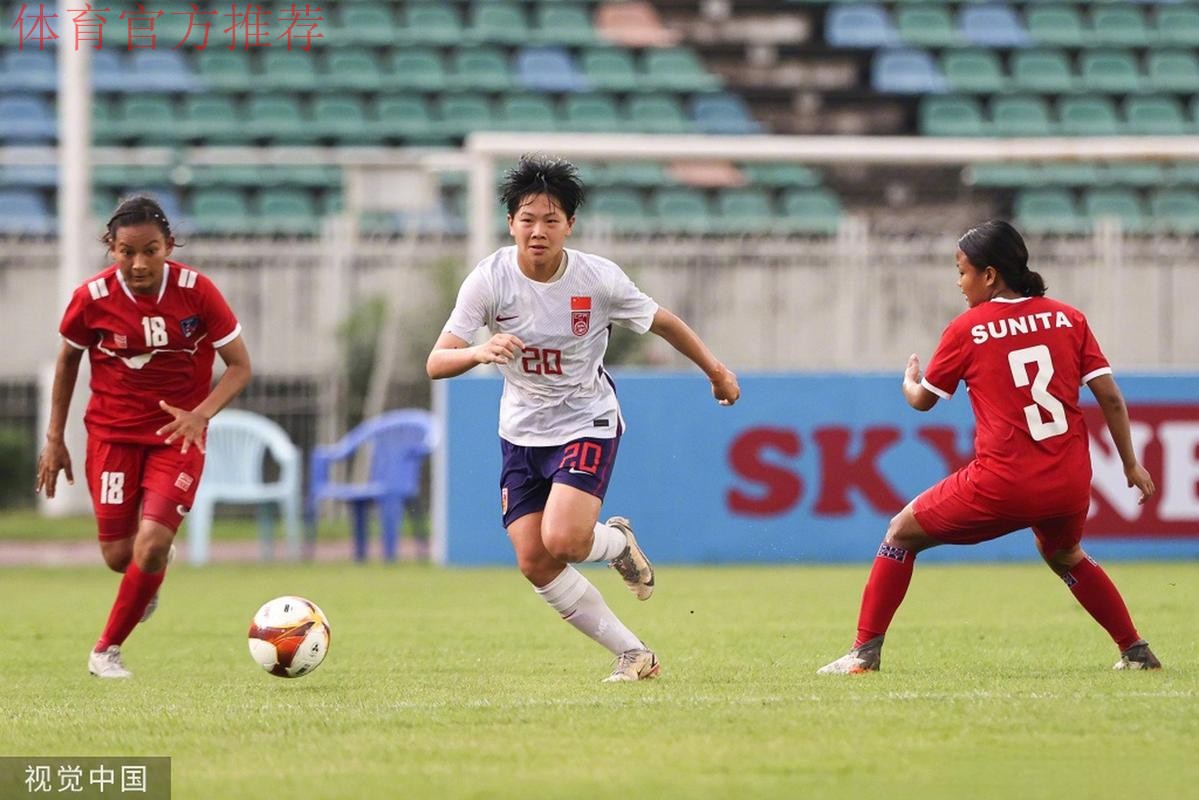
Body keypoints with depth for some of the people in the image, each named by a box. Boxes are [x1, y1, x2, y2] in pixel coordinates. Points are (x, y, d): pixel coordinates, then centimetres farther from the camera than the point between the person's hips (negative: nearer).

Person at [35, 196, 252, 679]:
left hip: (177, 435, -1)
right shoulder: (92, 298, -13)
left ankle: (107, 650, 6)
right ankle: (149, 580, 40)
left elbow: (240, 367, -8)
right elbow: (68, 360, 6)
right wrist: (54, 438, 6)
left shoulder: (196, 292, -16)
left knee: (151, 547, -16)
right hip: (112, 435, 1)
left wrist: (201, 414, -26)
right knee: (119, 557, 0)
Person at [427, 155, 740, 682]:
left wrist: (717, 372, 13)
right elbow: (436, 363, -21)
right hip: (522, 432, 3)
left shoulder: (598, 279, -16)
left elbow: (662, 323, 2)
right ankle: (632, 654, 9)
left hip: (587, 423, -3)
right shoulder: (489, 279, -16)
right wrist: (479, 352, -42)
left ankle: (617, 542, 14)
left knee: (562, 539, -24)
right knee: (534, 564, -6)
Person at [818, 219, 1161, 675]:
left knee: (902, 534, 14)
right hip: (1070, 484, 4)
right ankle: (1136, 651, 31)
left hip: (1002, 485, -4)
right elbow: (1111, 399, 3)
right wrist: (1131, 465, 13)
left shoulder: (967, 329, -1)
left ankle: (865, 651, 8)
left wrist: (909, 381, 35)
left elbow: (923, 400, 12)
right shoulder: (1068, 319, 5)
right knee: (1064, 555, 35)